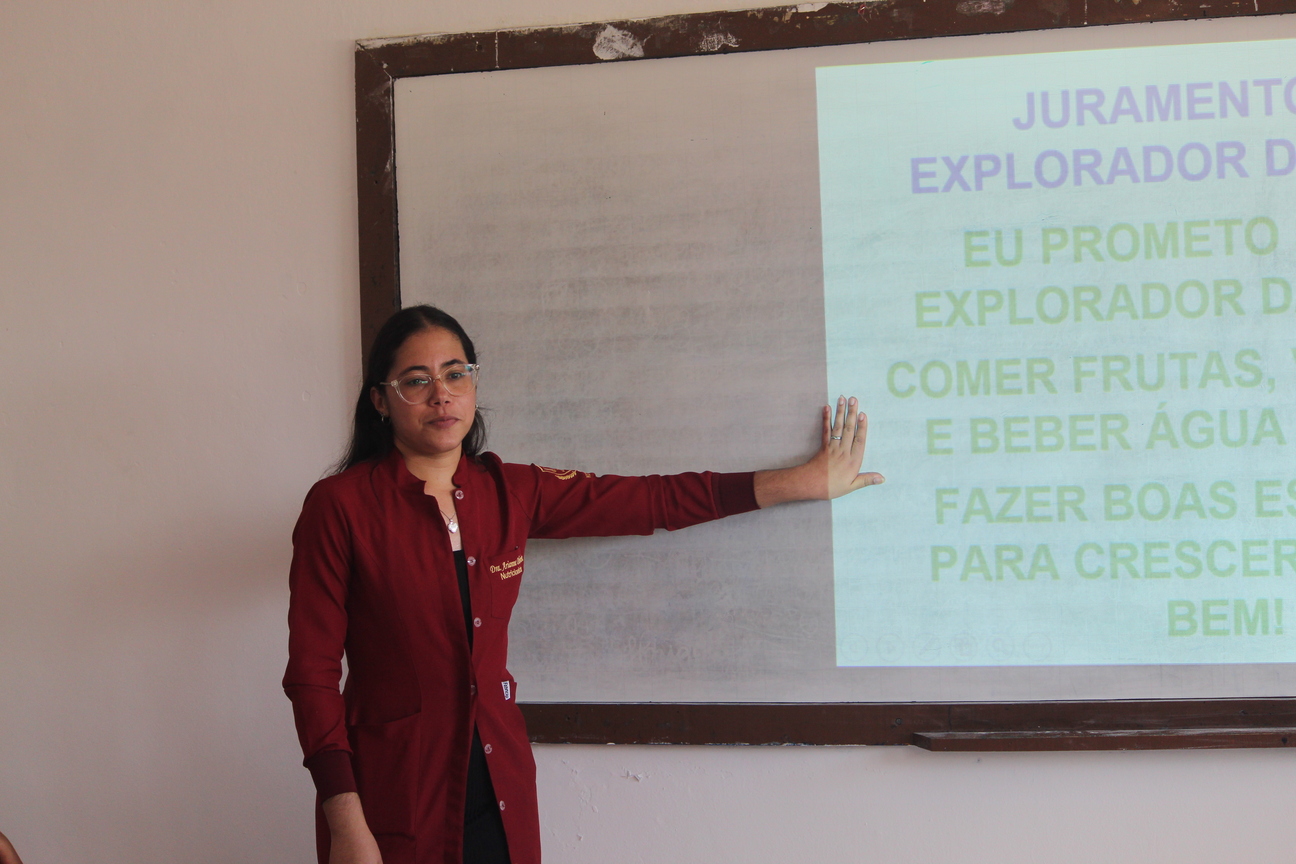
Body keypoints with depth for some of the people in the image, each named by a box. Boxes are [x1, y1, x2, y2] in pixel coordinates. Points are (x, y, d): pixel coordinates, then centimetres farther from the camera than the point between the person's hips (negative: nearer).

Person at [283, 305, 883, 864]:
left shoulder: (509, 493, 4)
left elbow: (653, 501, 9)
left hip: (501, 795, 4)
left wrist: (809, 480, 11)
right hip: (391, 794, -4)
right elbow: (312, 672, -9)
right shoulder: (339, 506, -9)